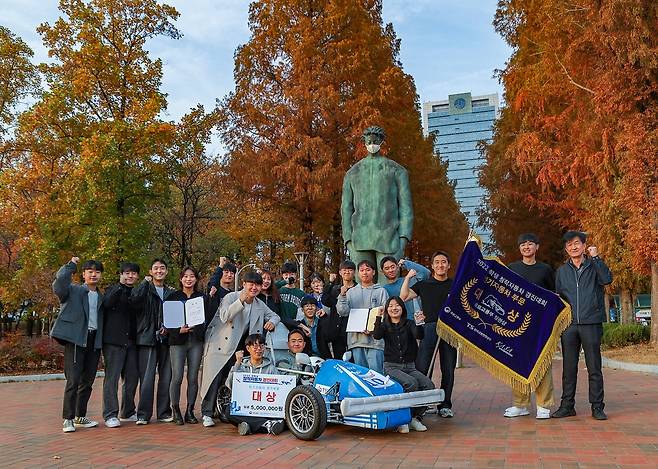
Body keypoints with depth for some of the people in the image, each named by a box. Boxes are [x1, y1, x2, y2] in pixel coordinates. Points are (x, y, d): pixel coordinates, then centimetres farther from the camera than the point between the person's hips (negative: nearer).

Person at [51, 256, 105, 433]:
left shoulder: (101, 297, 18)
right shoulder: (73, 290, 2)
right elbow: (58, 286, -19)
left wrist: (101, 342, 7)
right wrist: (71, 265, -9)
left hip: (94, 340, 6)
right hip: (76, 339, -6)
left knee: (88, 381, 10)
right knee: (73, 380, -9)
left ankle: (80, 416, 22)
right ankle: (68, 419, -1)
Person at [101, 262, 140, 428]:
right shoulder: (113, 290, 4)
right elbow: (107, 303, -18)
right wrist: (120, 286, -25)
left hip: (131, 341, 5)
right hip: (114, 340, -5)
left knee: (132, 377, 8)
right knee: (112, 377, -5)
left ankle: (128, 412, 21)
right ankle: (110, 415, -1)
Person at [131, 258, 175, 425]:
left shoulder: (171, 292, 14)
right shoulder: (145, 289, 4)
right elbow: (134, 299, -19)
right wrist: (145, 282, -12)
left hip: (166, 338, 3)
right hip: (148, 338, -3)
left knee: (166, 377, 6)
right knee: (146, 378, -5)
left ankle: (164, 412, 15)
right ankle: (143, 414, 2)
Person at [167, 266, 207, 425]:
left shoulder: (202, 297, 11)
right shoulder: (173, 297, 7)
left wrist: (196, 328, -8)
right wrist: (178, 330, -14)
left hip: (196, 340, 1)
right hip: (177, 340, -1)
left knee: (193, 377, 2)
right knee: (177, 377, -7)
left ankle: (190, 411, 12)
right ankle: (176, 411, 7)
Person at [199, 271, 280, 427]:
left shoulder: (260, 304, 7)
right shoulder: (231, 297, -11)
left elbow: (274, 315, 19)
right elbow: (224, 317, -25)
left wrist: (272, 321, -5)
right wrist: (240, 301, -34)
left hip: (238, 346, 5)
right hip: (219, 343, -5)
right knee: (214, 378, -7)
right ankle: (207, 413, 1)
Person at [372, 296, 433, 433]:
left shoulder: (409, 324, 10)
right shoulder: (385, 325, 8)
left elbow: (419, 336, -11)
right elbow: (376, 335, -15)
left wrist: (418, 324, -30)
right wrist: (379, 318, -26)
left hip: (410, 366, 3)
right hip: (391, 367, -3)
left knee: (429, 385, -22)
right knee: (412, 383, -30)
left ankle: (415, 418, -7)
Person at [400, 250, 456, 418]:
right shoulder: (424, 285, 14)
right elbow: (404, 297, 4)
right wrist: (408, 277, -1)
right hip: (430, 328, -1)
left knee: (448, 369, 3)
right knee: (422, 368, -8)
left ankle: (445, 405, 13)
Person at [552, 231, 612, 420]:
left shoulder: (594, 266, 6)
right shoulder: (562, 271, 14)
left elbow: (607, 279, -15)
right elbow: (557, 297, 17)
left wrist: (595, 257, -13)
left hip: (591, 324, -3)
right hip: (569, 325, 3)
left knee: (594, 368, 1)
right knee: (568, 367, 6)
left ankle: (597, 407, 10)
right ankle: (567, 406, 14)